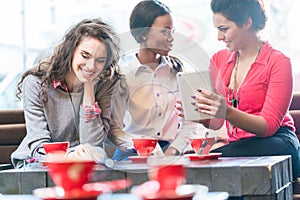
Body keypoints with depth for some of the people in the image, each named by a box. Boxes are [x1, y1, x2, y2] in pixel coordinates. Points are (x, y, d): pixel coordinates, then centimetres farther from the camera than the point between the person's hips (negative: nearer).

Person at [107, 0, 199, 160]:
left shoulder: (177, 69, 9)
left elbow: (190, 120, 7)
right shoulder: (122, 74, -2)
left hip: (169, 149, 2)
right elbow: (112, 128, -7)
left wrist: (173, 150, -9)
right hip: (134, 152, -2)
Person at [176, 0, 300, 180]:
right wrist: (194, 113, -11)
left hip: (276, 145, -5)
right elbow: (215, 123, 12)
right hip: (238, 144, 5)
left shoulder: (278, 62, -6)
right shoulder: (219, 59, 12)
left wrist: (227, 113, -30)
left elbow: (269, 125, -14)